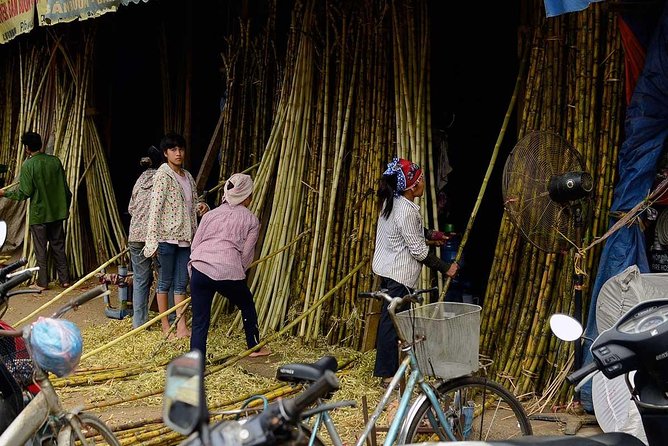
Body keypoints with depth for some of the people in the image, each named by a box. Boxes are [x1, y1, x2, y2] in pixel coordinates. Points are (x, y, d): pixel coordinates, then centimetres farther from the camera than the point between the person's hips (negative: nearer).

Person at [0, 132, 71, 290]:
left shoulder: (28, 165, -13)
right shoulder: (55, 161, 1)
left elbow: (24, 192, -12)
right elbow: (65, 187, 5)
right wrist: (66, 207, 17)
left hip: (39, 214, -4)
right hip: (57, 212, 4)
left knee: (41, 249, 5)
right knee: (58, 246, 12)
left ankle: (42, 283, 9)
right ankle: (64, 279, 14)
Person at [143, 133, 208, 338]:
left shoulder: (187, 176, 12)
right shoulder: (162, 175, -9)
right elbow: (155, 208, -14)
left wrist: (200, 207, -2)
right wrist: (152, 240, -19)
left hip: (184, 237, 7)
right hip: (167, 236, -7)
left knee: (181, 283, 6)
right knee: (165, 281, 4)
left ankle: (181, 326, 8)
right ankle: (165, 326, 14)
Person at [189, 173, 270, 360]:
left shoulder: (210, 214, 20)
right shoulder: (251, 220, 12)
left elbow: (195, 245, 17)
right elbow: (246, 254, 5)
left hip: (199, 268, 3)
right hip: (229, 272, -2)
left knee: (199, 322, 6)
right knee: (247, 306, 25)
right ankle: (255, 347, 41)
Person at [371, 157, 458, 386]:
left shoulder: (392, 201, 2)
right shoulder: (406, 212, -27)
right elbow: (419, 251, -20)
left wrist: (429, 234, 24)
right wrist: (446, 268, -11)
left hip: (387, 268, 10)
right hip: (399, 273, -10)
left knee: (388, 316, 20)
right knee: (393, 321, 0)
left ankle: (385, 366, 34)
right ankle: (387, 373, 9)